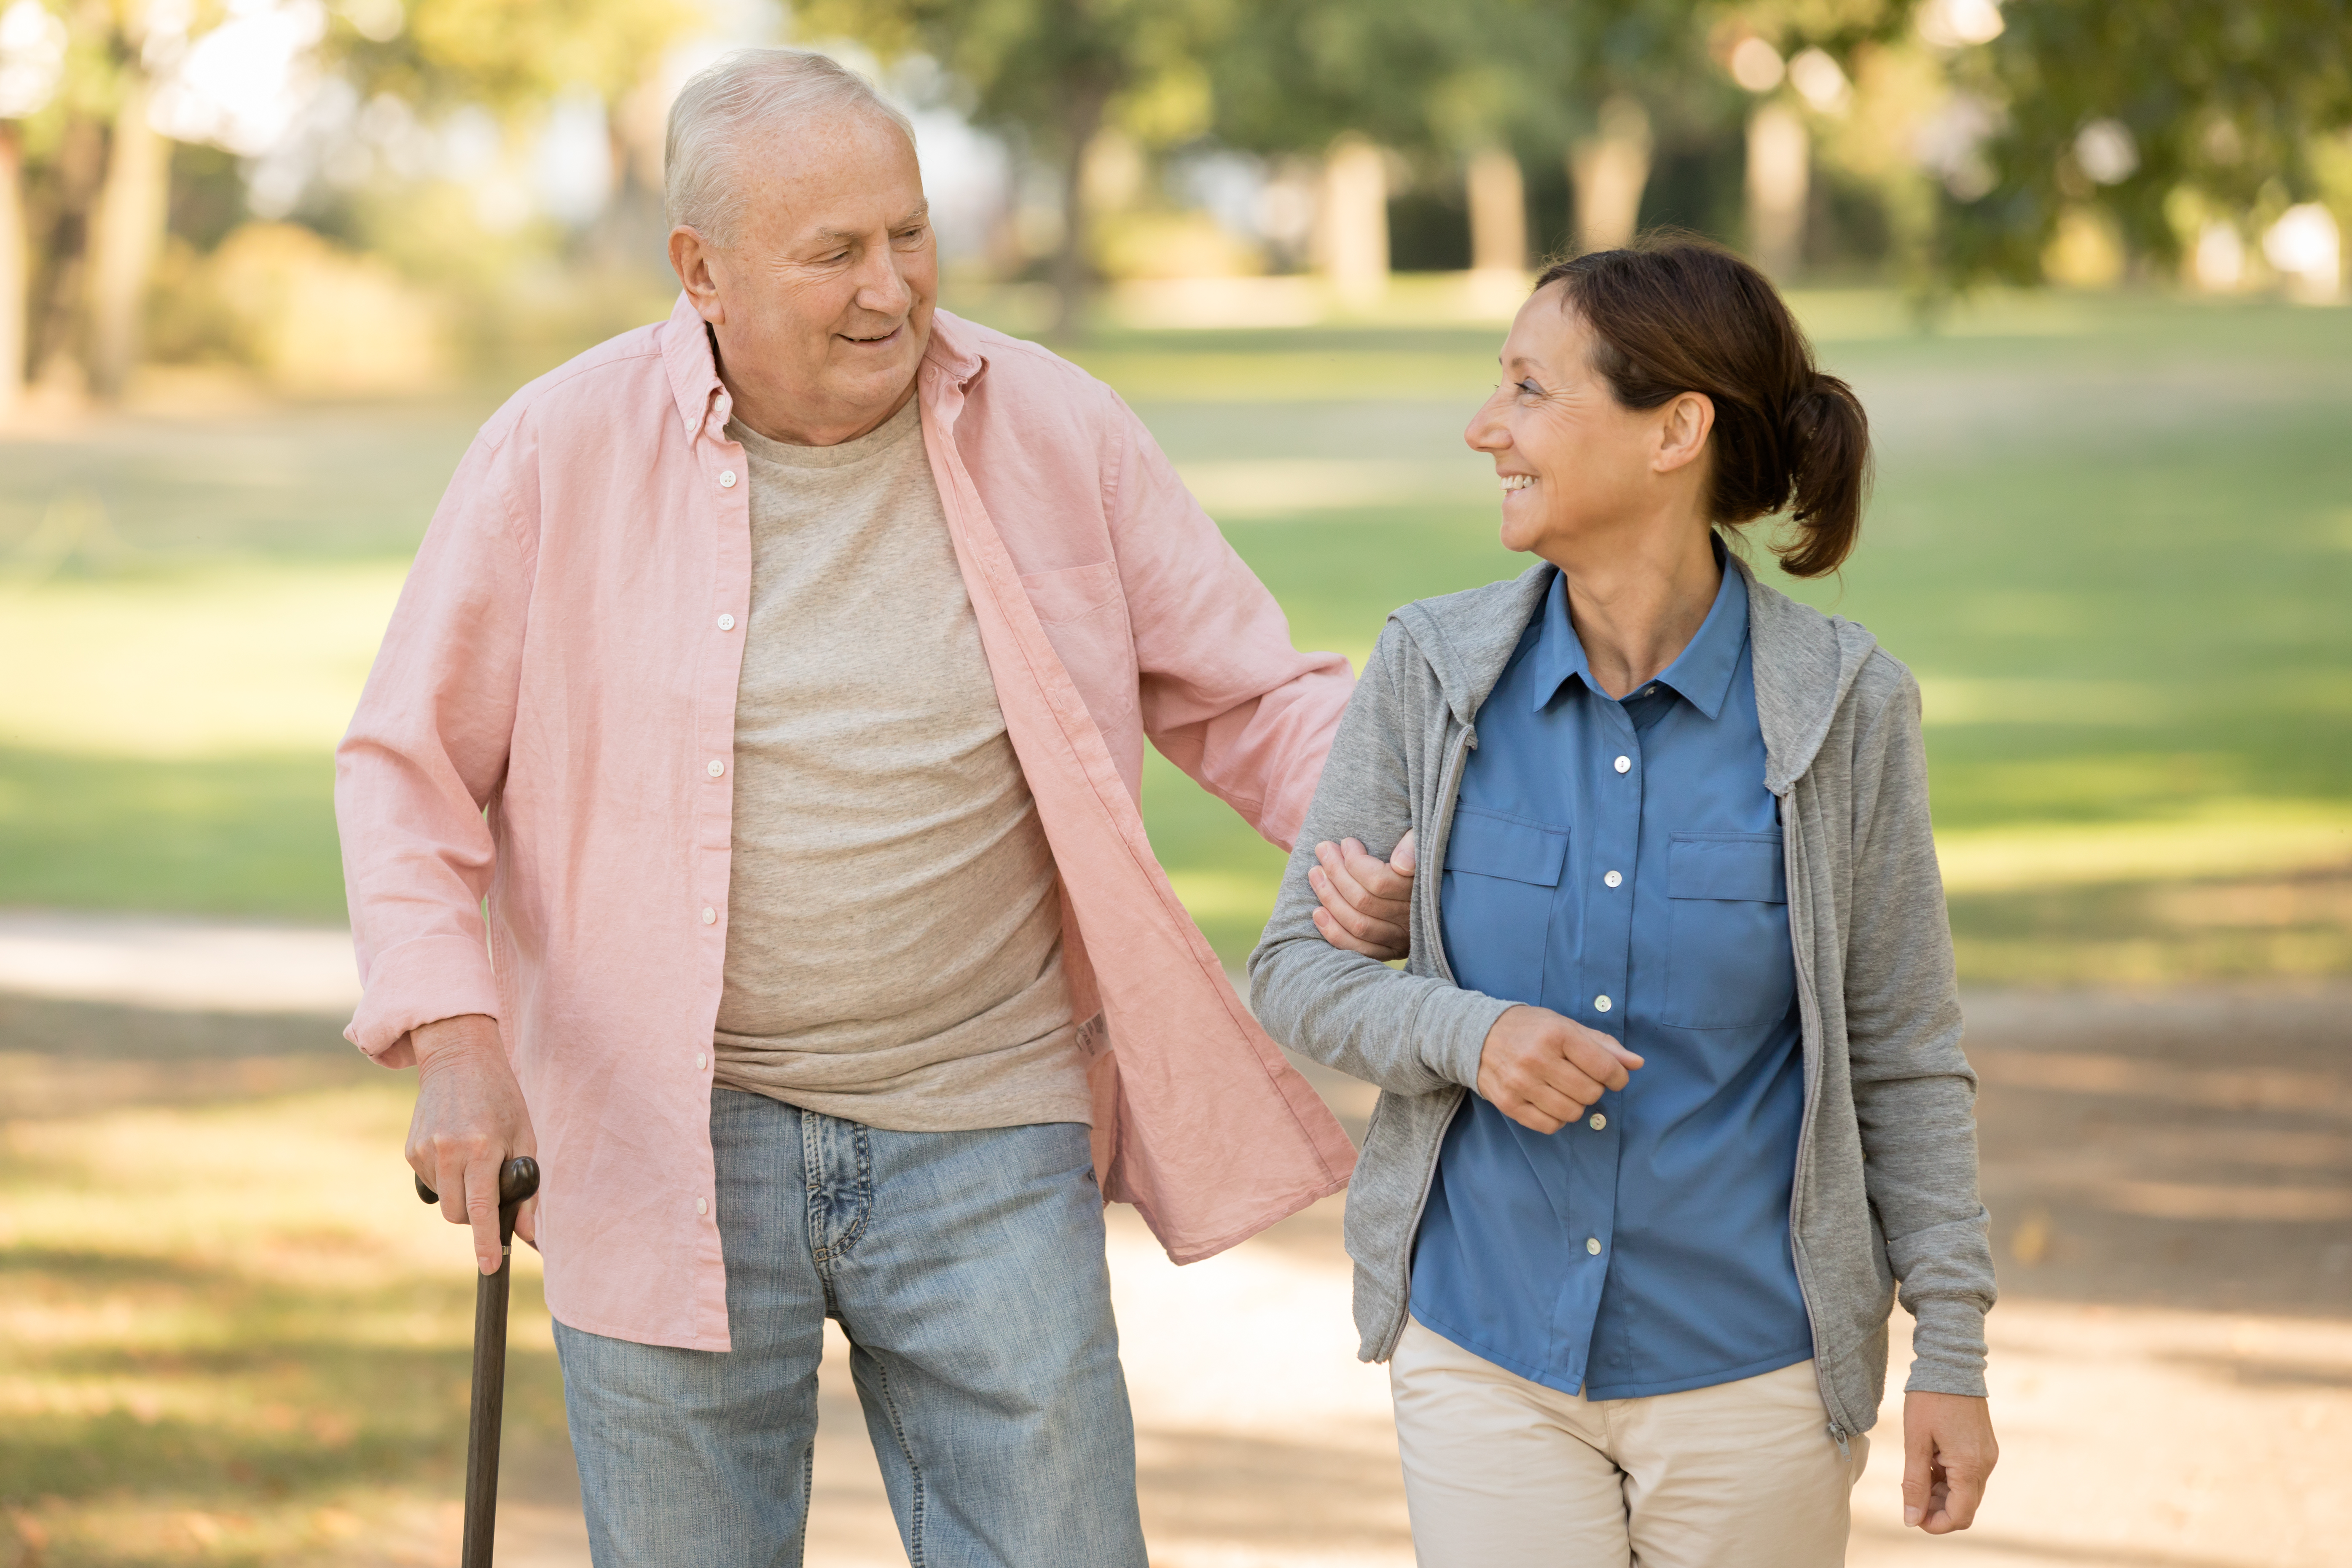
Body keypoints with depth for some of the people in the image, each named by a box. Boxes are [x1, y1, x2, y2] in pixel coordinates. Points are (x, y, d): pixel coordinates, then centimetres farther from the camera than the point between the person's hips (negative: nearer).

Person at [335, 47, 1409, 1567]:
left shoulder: (1059, 433, -1)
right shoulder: (564, 455, -5)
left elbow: (1256, 700, 6)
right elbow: (411, 768, 2)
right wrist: (452, 1039, -12)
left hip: (983, 1141, 1)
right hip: (670, 1148, -1)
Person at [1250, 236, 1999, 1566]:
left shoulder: (1843, 707, -7)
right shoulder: (1434, 673, -3)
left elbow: (1905, 1057, 0)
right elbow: (1295, 968, 3)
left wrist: (1954, 1353, 0)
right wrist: (1468, 1035, -17)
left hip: (1750, 1371, -1)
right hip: (1483, 1349, 1)